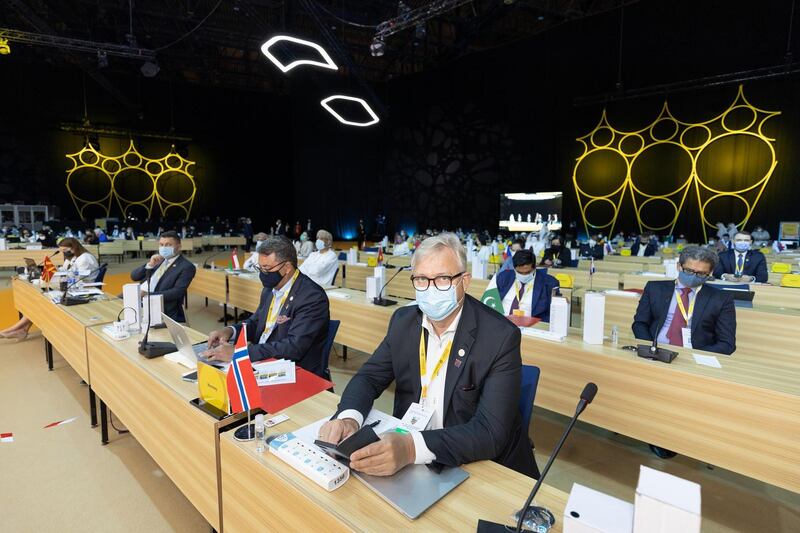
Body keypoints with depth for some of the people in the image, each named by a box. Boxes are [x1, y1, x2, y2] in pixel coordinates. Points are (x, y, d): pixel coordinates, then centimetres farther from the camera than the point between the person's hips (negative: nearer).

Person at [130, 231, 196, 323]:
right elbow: (134, 277, 12)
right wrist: (149, 265, -5)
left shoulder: (186, 267, -6)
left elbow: (177, 292, -17)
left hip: (165, 313, -7)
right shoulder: (157, 259, 16)